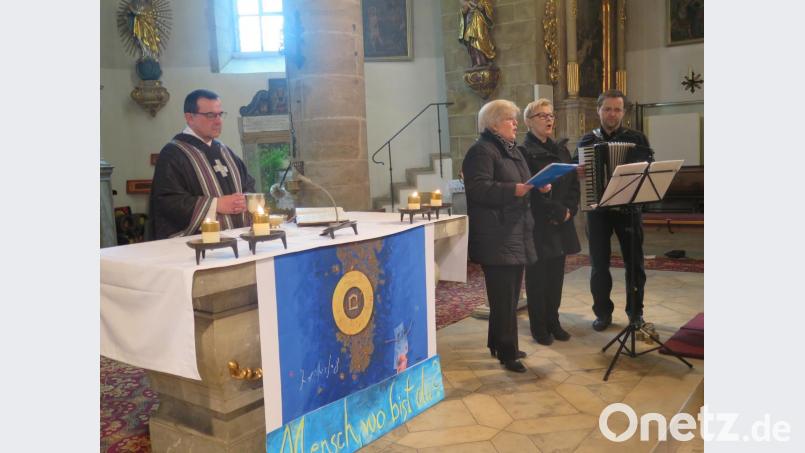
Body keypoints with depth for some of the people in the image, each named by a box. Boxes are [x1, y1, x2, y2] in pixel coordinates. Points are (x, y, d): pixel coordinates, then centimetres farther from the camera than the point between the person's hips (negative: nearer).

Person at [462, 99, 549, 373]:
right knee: (504, 296, -5)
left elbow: (523, 184, 26)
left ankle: (498, 343, 27)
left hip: (516, 234, 10)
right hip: (496, 237, -9)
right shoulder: (481, 151, -10)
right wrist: (515, 190, -27)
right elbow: (478, 188, -21)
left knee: (509, 294, 15)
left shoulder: (512, 150, 20)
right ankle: (507, 352, 4)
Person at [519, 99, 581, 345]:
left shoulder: (561, 150, 14)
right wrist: (558, 212, -13)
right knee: (537, 277, 2)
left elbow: (573, 183, 12)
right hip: (537, 225, -6)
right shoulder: (524, 151, -7)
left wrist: (569, 210, -4)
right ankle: (539, 327, 13)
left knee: (556, 275, 10)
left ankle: (553, 322, 23)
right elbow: (530, 190, -15)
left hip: (561, 225, 6)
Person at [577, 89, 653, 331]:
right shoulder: (587, 140, 6)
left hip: (628, 207, -1)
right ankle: (603, 312, 18)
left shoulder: (636, 138, 2)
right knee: (599, 263, 6)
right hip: (598, 209, 1)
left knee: (634, 261, 6)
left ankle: (635, 312, 20)